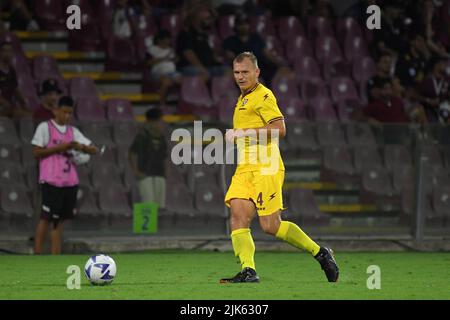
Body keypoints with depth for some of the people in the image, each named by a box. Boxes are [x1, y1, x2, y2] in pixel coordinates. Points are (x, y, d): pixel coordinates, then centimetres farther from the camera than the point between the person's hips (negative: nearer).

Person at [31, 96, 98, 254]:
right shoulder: (45, 127, 0)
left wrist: (81, 147, -9)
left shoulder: (73, 131, 14)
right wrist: (59, 148, -14)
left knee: (59, 219, 5)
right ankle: (37, 255, -3)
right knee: (46, 218, -7)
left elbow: (94, 150, 12)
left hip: (70, 181, 5)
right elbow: (37, 152, -6)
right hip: (51, 181, -5)